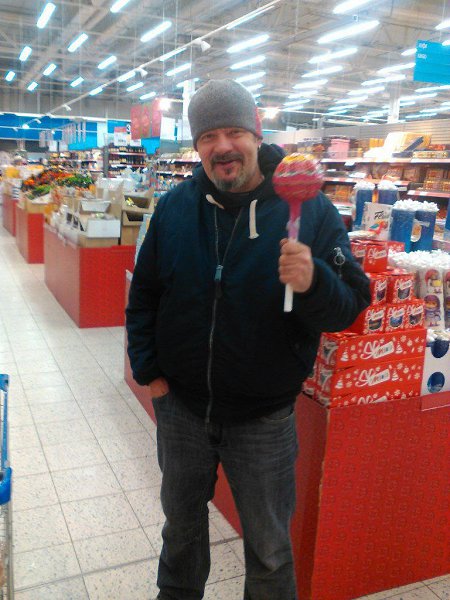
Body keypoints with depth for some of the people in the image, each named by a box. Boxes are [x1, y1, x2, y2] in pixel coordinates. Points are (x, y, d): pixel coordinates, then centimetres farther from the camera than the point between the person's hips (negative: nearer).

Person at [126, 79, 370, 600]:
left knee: (269, 548, 15)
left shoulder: (309, 208, -12)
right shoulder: (174, 207, -3)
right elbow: (144, 293, 7)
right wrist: (148, 370, 1)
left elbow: (350, 305, -13)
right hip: (180, 405, 3)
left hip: (264, 418, -3)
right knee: (181, 523, 26)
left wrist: (312, 282, -34)